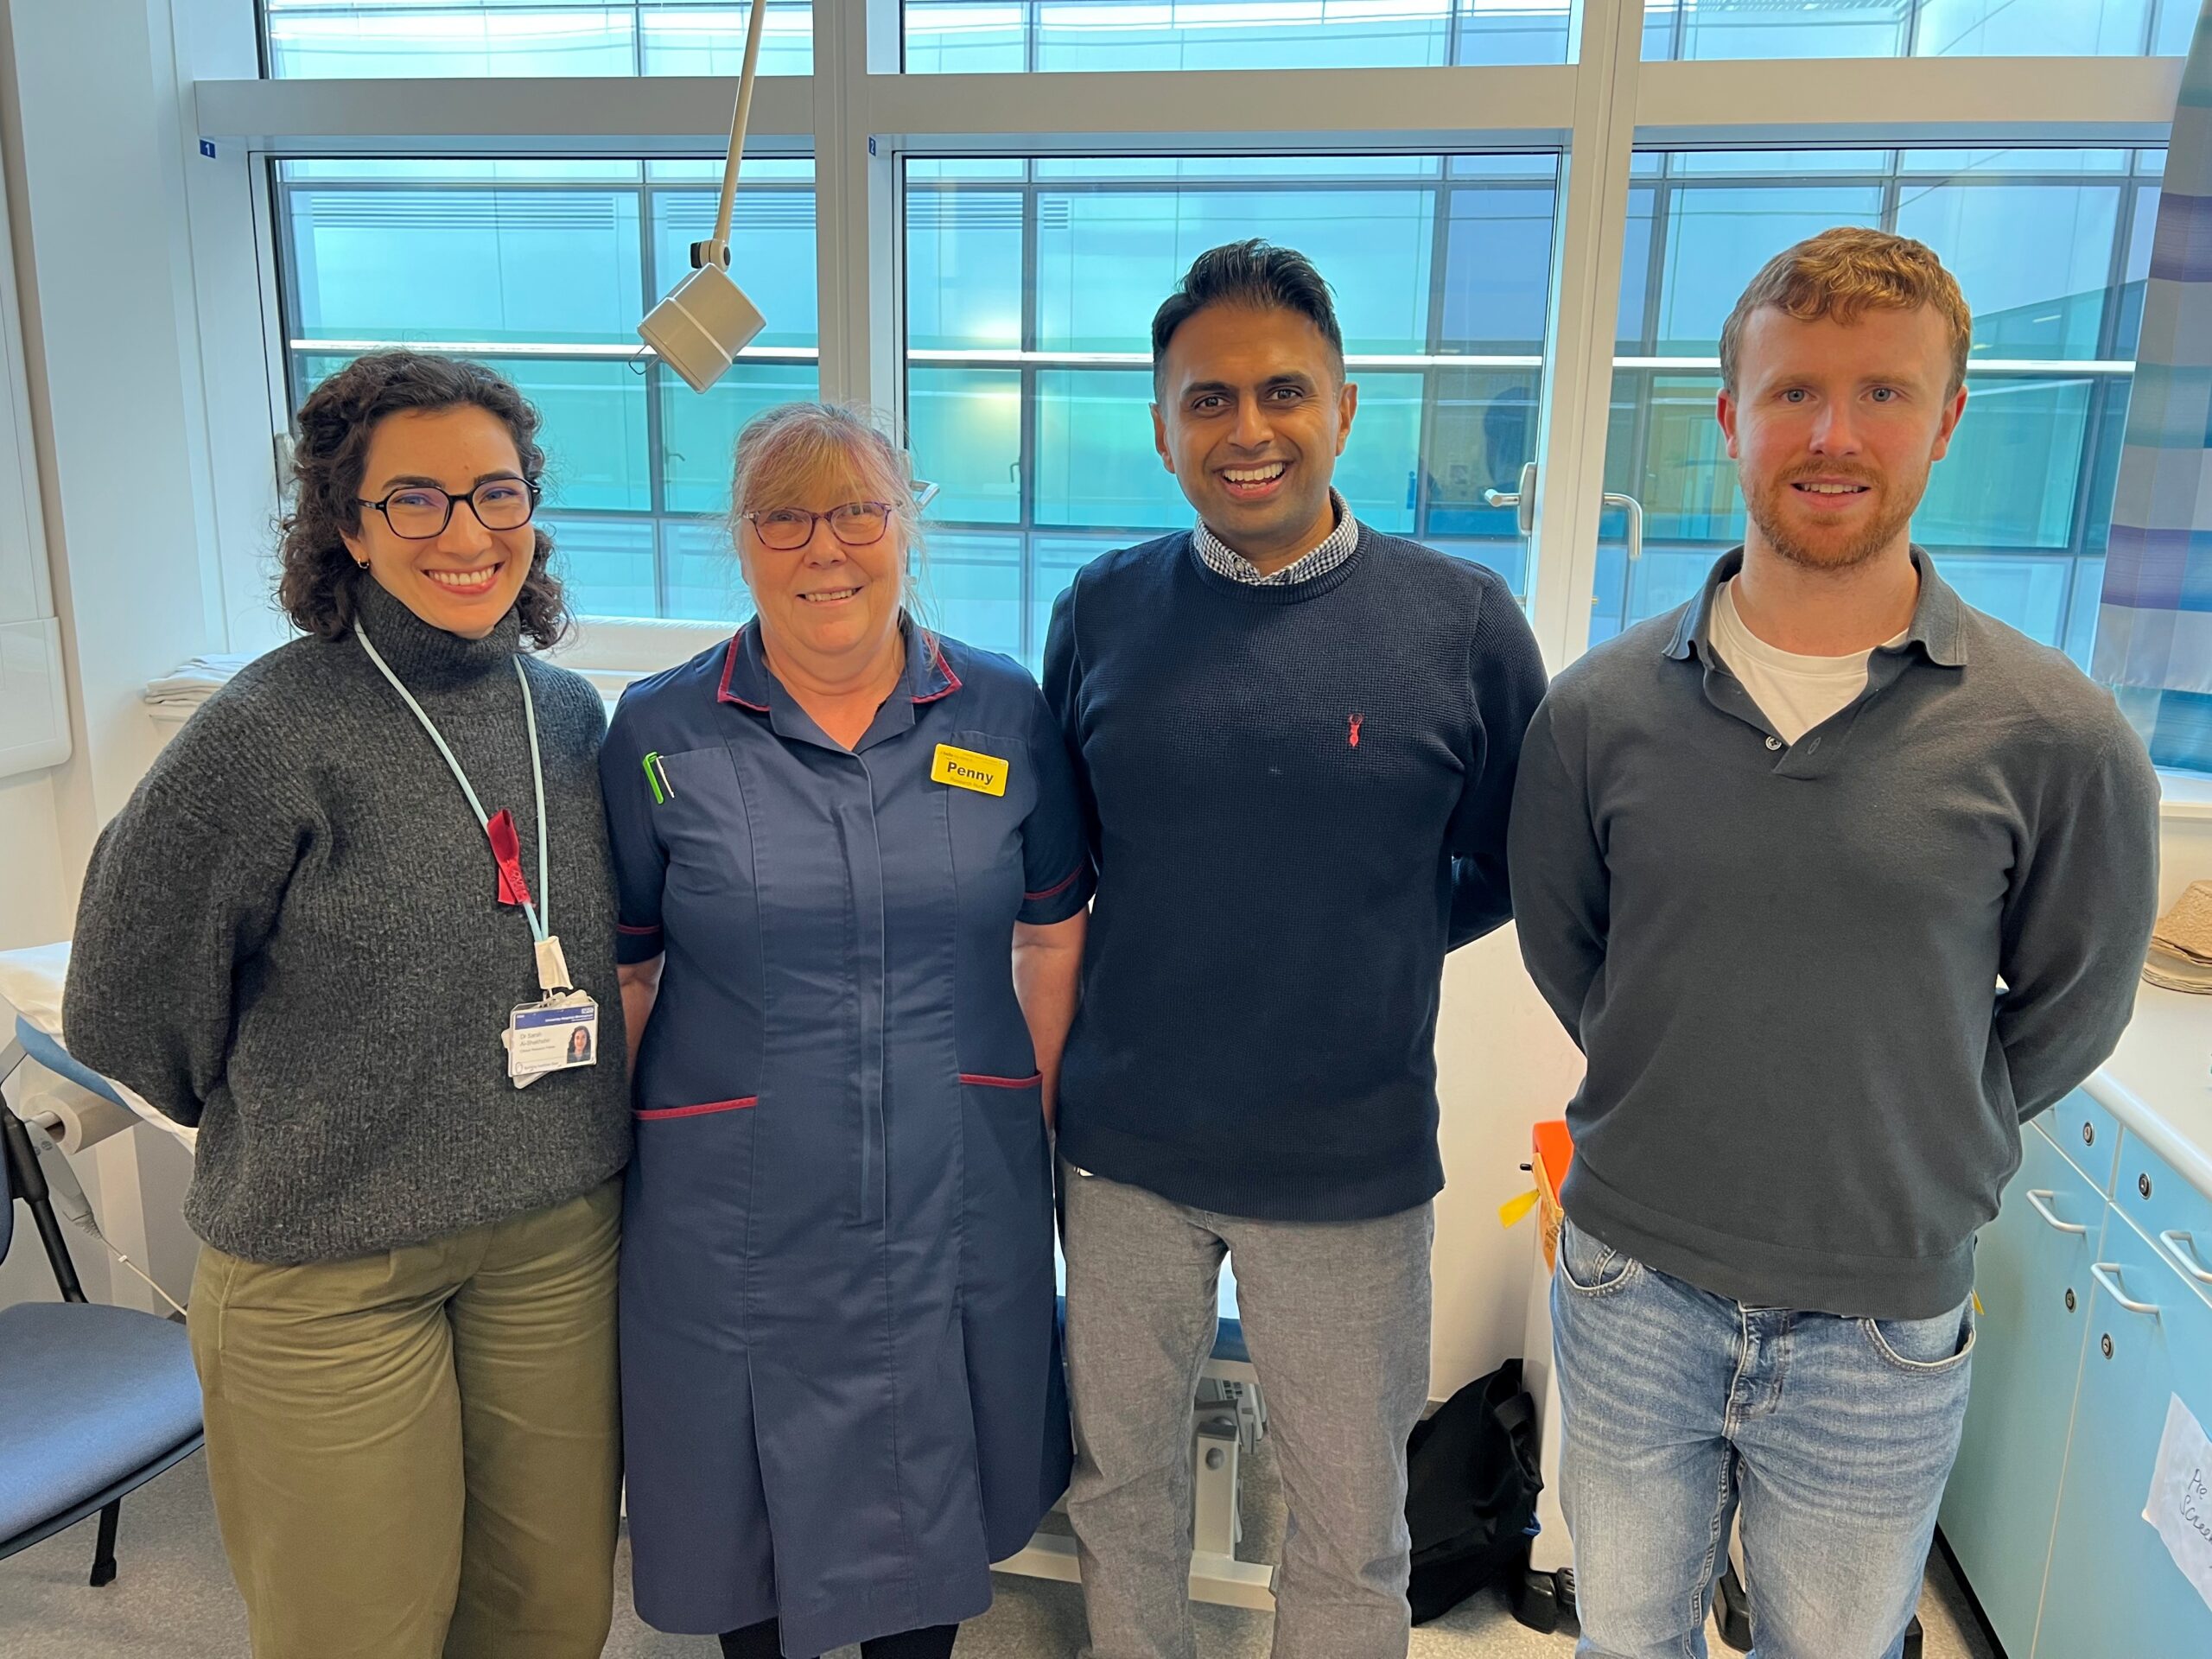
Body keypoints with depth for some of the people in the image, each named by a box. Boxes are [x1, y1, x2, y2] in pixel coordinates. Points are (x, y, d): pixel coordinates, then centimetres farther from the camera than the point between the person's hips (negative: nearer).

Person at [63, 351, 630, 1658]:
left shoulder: (570, 713, 2)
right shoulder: (273, 731, -16)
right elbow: (129, 1002, -5)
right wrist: (272, 1124, 7)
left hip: (561, 1235, 5)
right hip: (328, 1259, -4)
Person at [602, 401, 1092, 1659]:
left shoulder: (1006, 714, -1)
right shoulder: (660, 733, -4)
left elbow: (1053, 937, 6)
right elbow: (618, 973, 1)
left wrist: (1032, 1111, 4)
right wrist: (617, 1162, 0)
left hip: (958, 1198, 2)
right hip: (735, 1212, -1)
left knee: (934, 1480, 19)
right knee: (751, 1490, 16)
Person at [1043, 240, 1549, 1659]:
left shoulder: (1463, 621, -8)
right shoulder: (1100, 611, -2)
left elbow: (1514, 863, 4)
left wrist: (1372, 950, -3)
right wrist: (1175, 944, 0)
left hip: (1351, 1166, -1)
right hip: (1124, 1146, 2)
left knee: (1351, 1524, 17)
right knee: (1121, 1479, 21)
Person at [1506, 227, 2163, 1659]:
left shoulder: (2055, 738, -13)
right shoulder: (1600, 709, -8)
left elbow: (2068, 1014, 1)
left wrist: (1917, 1165, 3)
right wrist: (1680, 1118, 5)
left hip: (1884, 1328, -1)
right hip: (1630, 1289, 2)